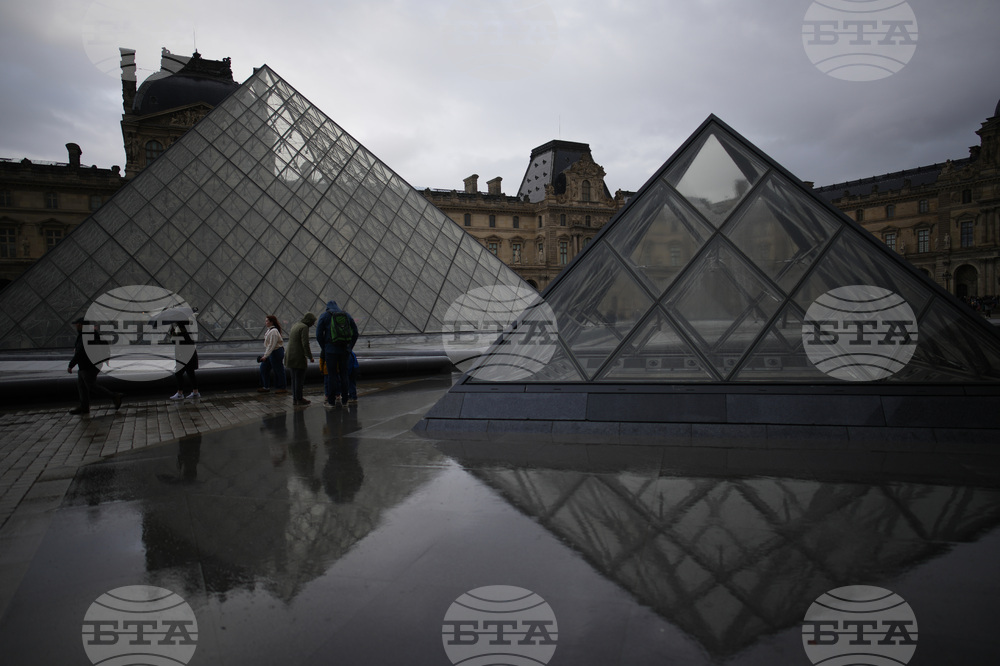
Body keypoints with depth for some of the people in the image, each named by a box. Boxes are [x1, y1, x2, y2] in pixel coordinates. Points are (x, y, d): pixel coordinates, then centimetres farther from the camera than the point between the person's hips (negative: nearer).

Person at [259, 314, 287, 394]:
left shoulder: (273, 331, -21)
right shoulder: (269, 330, 11)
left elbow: (271, 345, -25)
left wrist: (265, 355, -26)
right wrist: (265, 354, 20)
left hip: (276, 352, -11)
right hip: (271, 353, 11)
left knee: (278, 370, -1)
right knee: (264, 368, 12)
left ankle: (282, 388, 9)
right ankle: (266, 387, 20)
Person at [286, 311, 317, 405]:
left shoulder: (295, 325, 14)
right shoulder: (304, 327, -13)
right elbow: (305, 344, -20)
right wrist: (310, 357, -11)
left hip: (290, 356, 9)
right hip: (299, 357, -9)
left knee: (294, 378, 13)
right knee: (299, 379, 0)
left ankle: (295, 399, 17)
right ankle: (299, 399, 5)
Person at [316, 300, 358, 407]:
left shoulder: (324, 316, 4)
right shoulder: (347, 315, 13)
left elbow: (319, 335, -1)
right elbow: (355, 333, 10)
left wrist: (324, 349, 8)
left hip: (331, 350, -3)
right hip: (345, 350, 3)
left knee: (332, 374, 2)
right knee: (344, 374, 11)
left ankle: (332, 400, 4)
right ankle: (345, 400, 13)